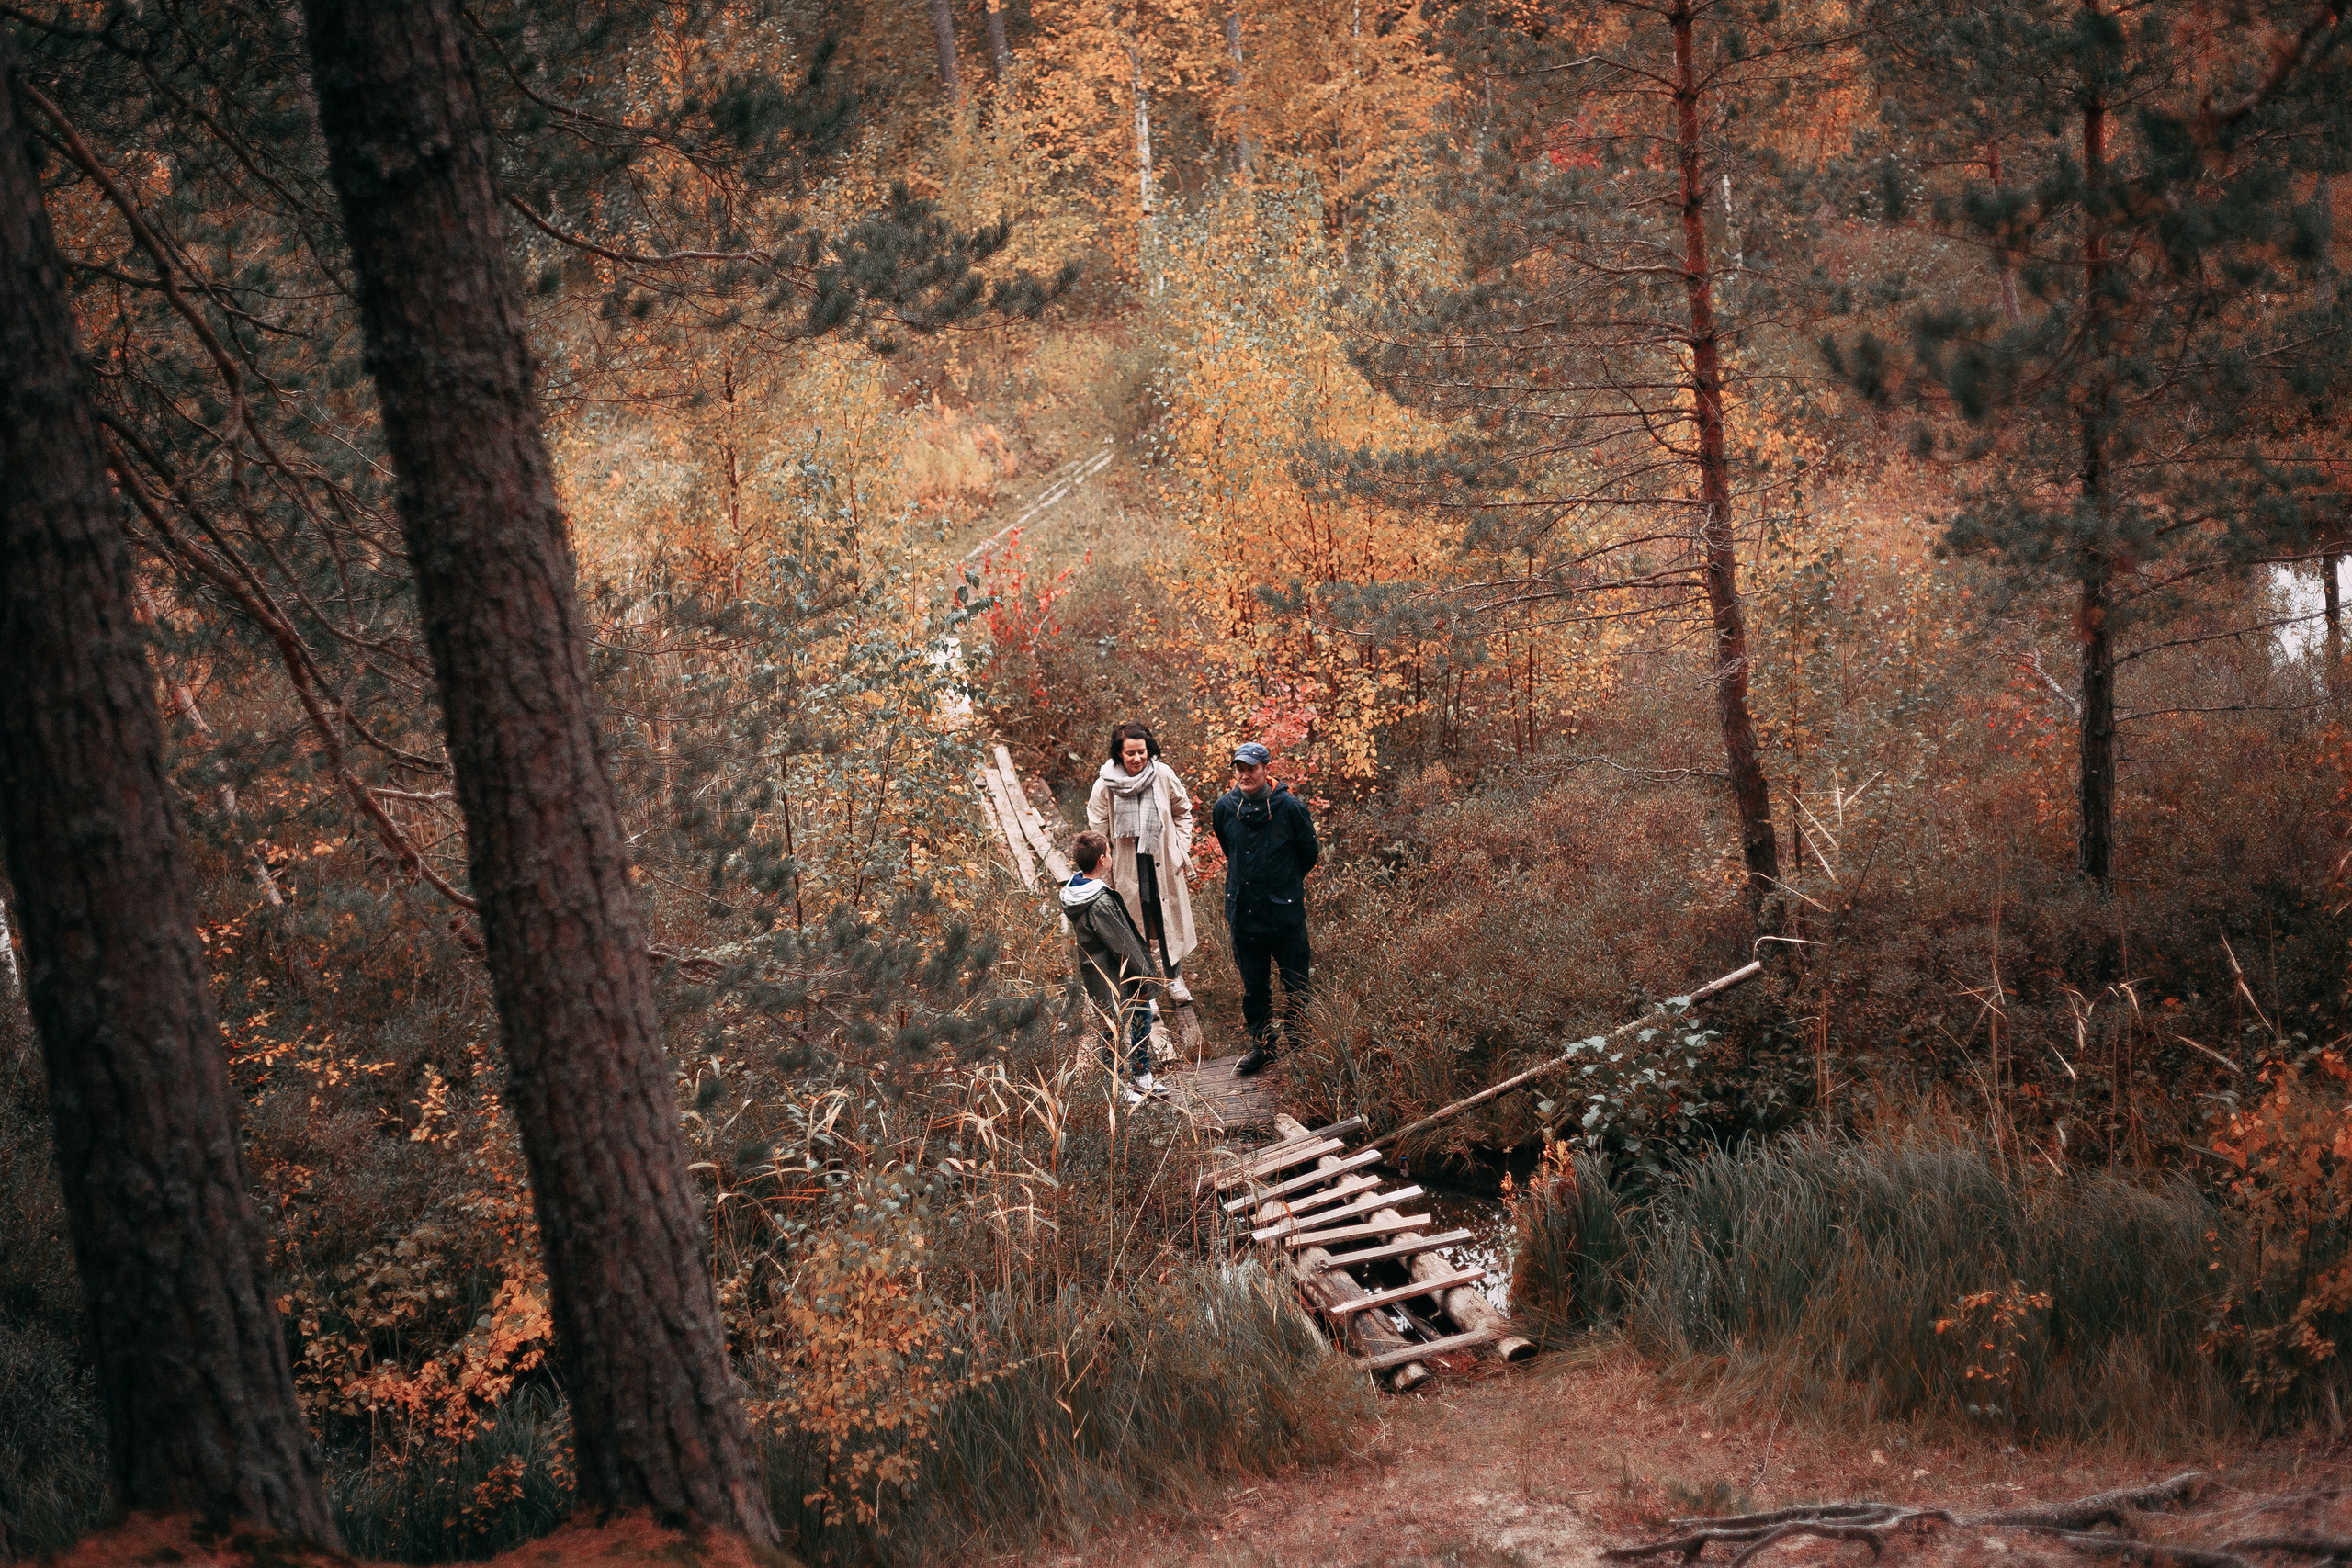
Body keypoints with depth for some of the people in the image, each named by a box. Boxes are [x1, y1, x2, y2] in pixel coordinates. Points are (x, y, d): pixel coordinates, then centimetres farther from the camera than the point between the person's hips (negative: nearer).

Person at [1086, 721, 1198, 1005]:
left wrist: (1181, 848, 1)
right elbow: (1098, 830, -1)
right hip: (1127, 866, -1)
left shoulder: (1164, 776, -8)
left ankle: (1174, 977, 32)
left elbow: (1183, 812, 7)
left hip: (1163, 863, 1)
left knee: (1169, 917, 12)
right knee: (1134, 924, 6)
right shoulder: (1106, 785, -11)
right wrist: (1104, 870, -2)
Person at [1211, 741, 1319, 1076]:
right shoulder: (1224, 808, -2)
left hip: (1286, 912, -3)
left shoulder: (1290, 807, -11)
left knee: (1297, 986, 4)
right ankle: (1262, 1046, 27)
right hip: (1243, 910, 3)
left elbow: (1310, 854, 3)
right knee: (1253, 986, 13)